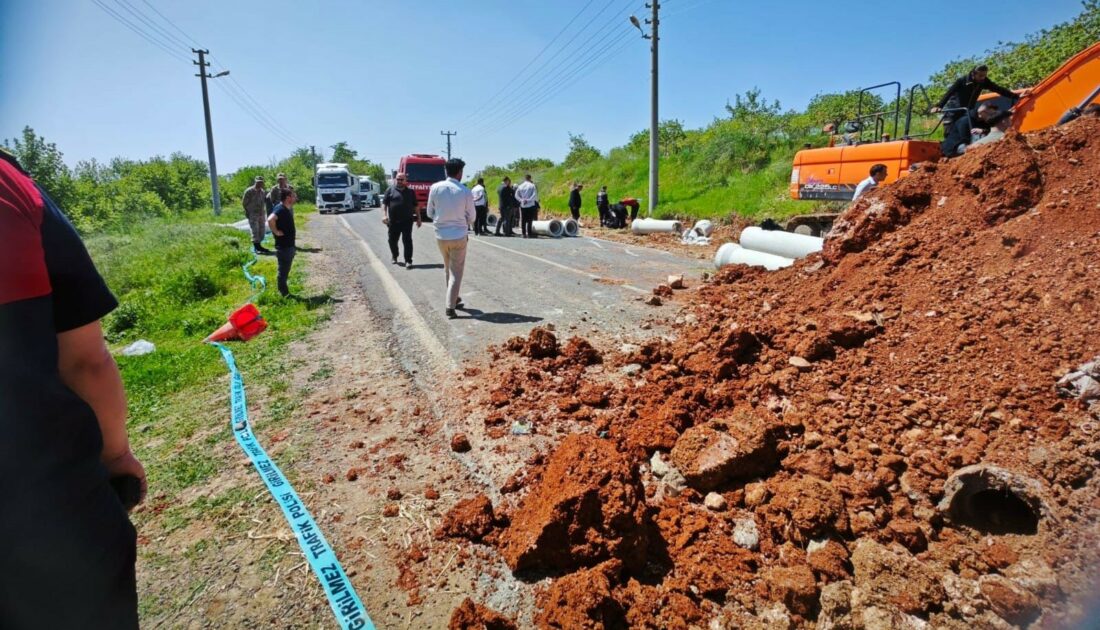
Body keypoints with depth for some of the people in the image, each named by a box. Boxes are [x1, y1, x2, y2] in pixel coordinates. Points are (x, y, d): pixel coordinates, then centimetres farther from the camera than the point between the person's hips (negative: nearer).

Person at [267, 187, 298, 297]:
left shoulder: (287, 209, 10)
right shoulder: (280, 209, -20)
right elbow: (270, 220, -37)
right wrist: (276, 232, -26)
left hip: (289, 245, 10)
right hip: (283, 246, -10)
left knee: (285, 271, 17)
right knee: (283, 271, -1)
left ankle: (284, 292, 26)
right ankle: (284, 294, 7)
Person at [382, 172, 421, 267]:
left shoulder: (410, 191, 8)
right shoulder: (390, 190, 5)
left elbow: (415, 206, 11)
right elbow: (384, 203, 3)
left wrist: (418, 218, 7)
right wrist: (384, 215, -10)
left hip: (407, 221, -1)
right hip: (393, 221, 1)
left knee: (407, 241, -5)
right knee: (392, 240, 11)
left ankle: (408, 261, -2)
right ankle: (394, 257, 33)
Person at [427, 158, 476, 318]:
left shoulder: (435, 188, -5)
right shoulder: (465, 192, -10)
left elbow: (430, 213, 3)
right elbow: (471, 217, -1)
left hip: (440, 235, 3)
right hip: (459, 236, -3)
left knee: (447, 268, 22)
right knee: (456, 272, 5)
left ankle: (453, 299, 32)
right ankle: (450, 306, 1)